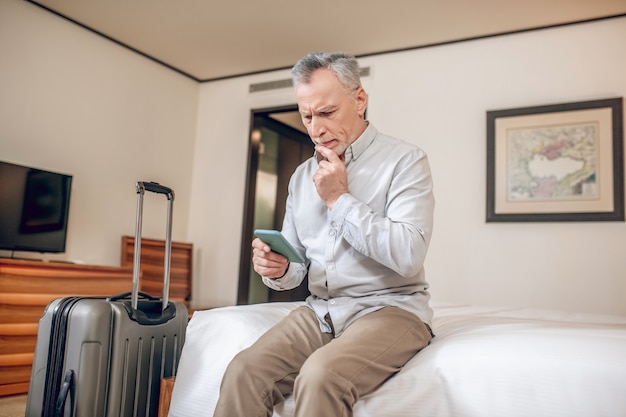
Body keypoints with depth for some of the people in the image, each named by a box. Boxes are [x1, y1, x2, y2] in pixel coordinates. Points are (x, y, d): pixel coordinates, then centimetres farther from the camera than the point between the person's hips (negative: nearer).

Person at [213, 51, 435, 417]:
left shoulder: (405, 161, -4)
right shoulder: (303, 176, 14)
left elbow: (409, 255, -16)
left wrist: (340, 199, -12)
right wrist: (278, 270, -9)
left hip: (388, 306, -4)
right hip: (319, 311, 5)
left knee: (320, 375, -32)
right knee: (243, 371, -21)